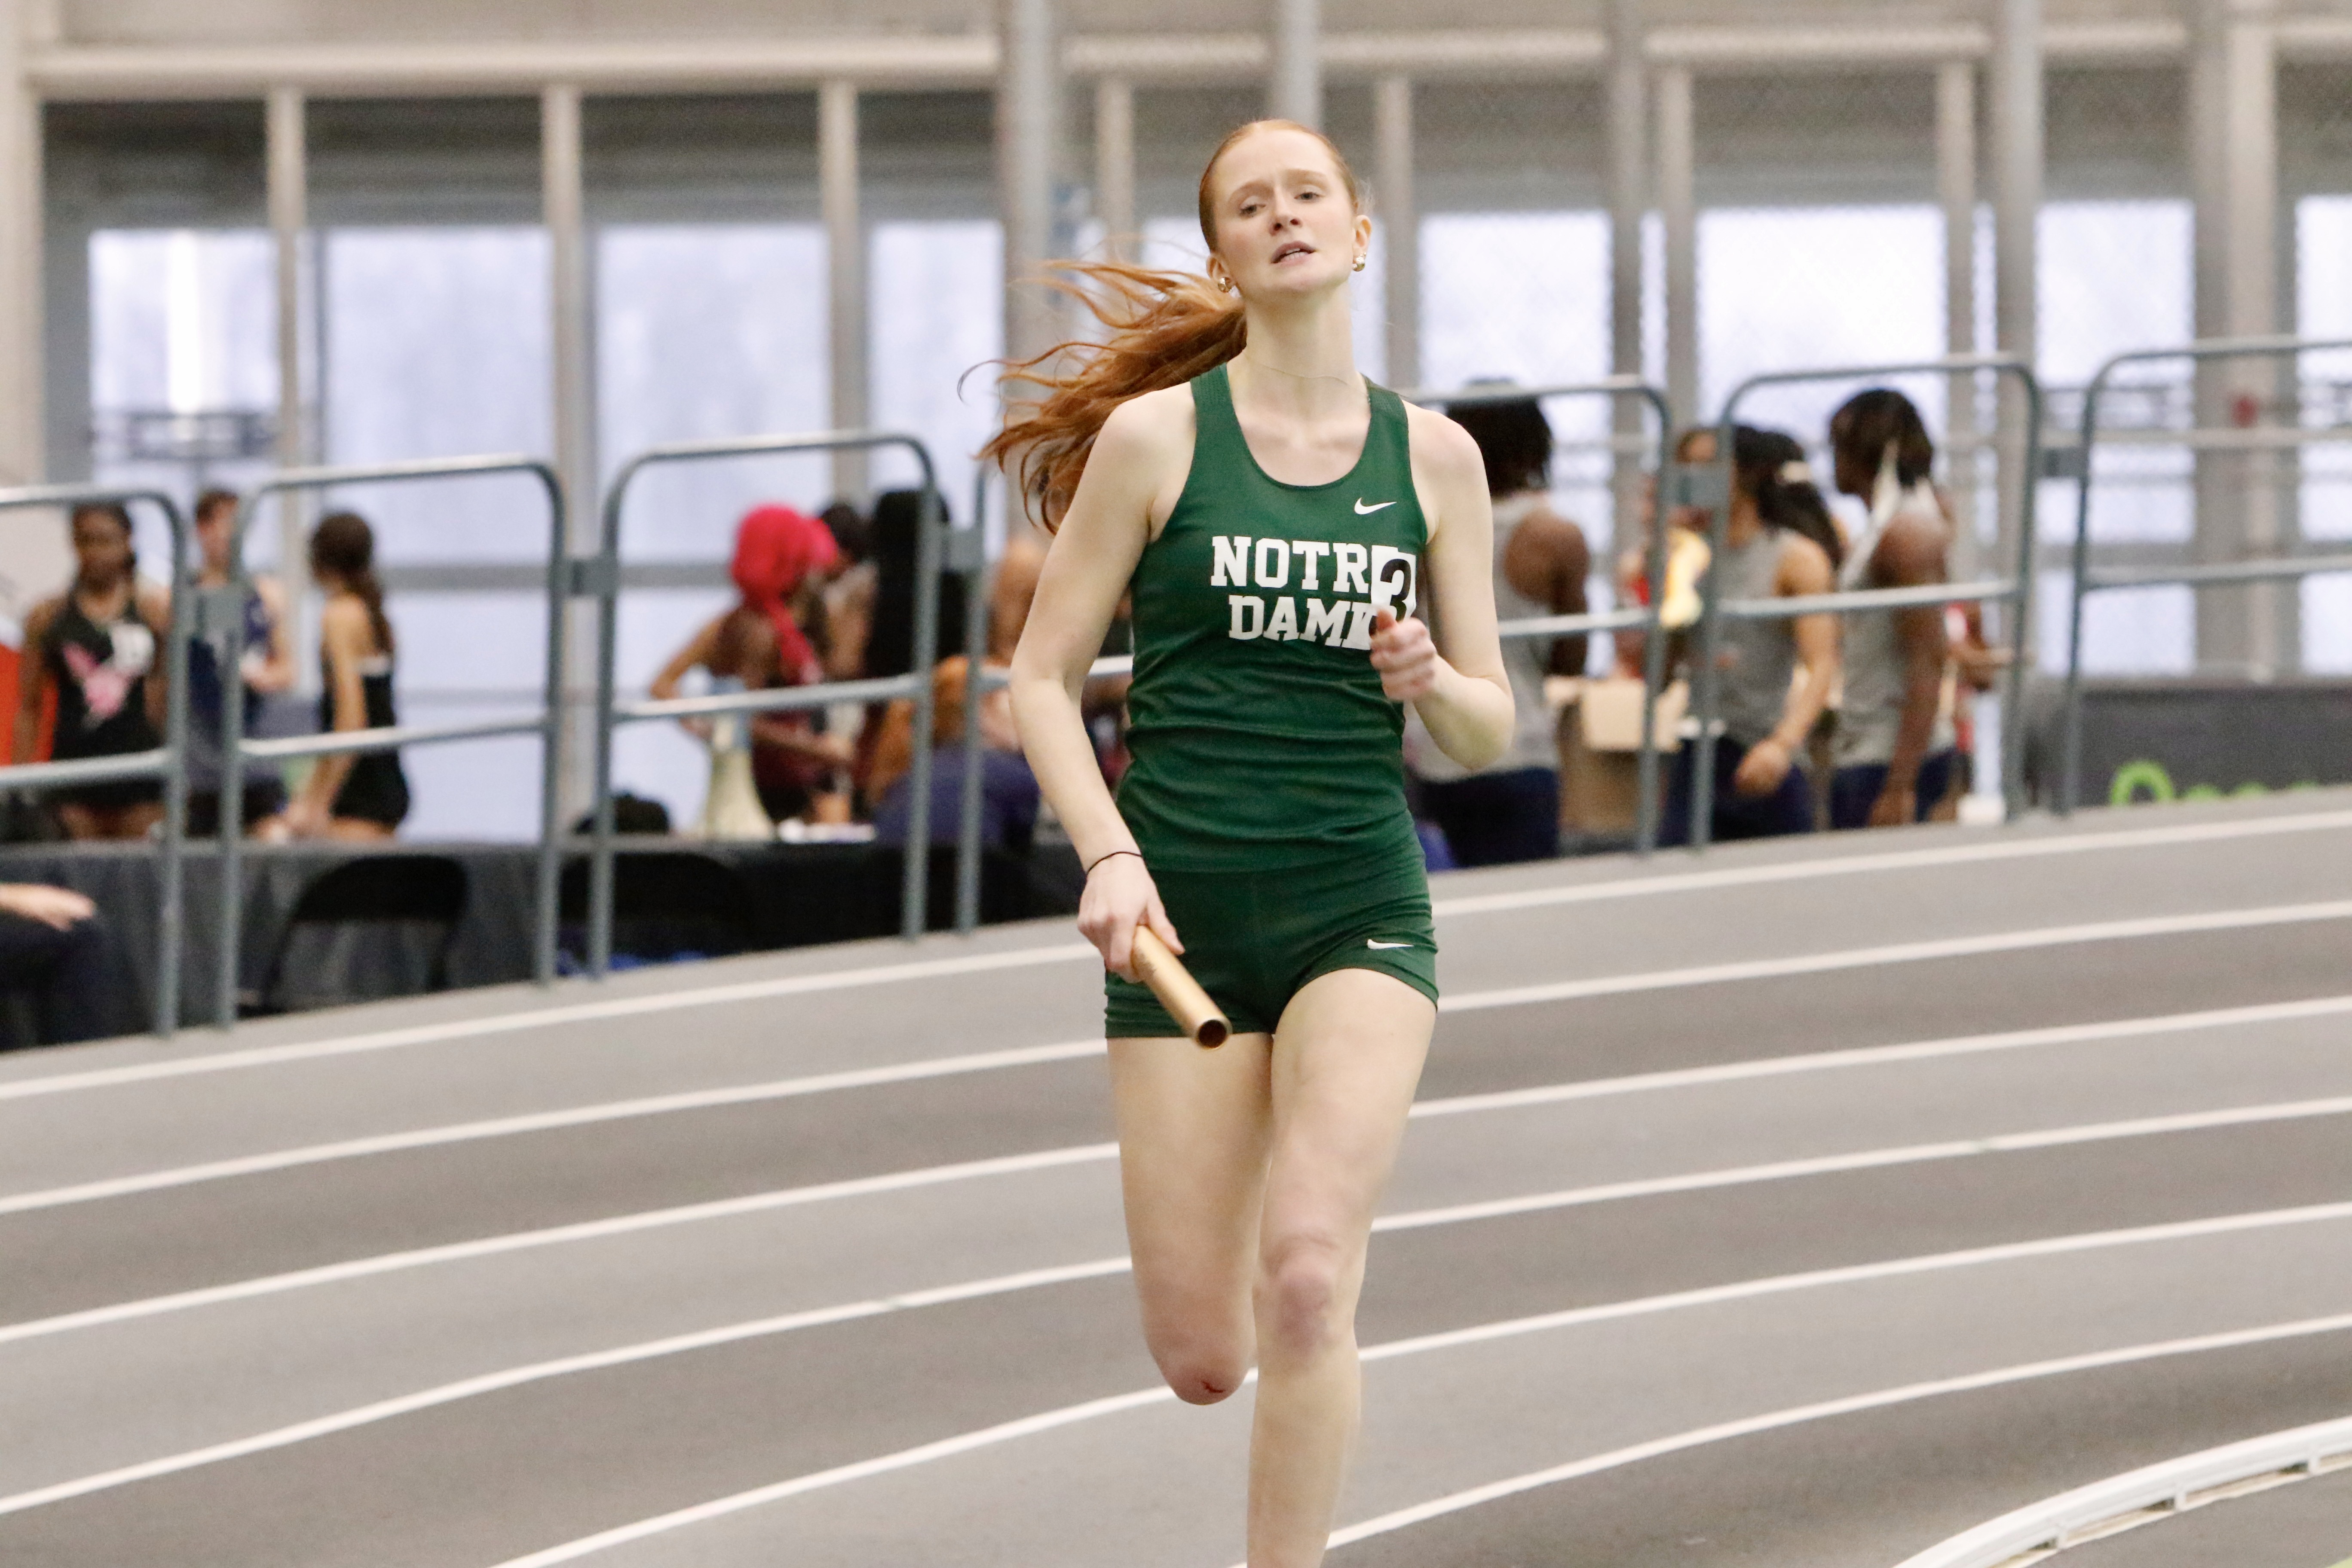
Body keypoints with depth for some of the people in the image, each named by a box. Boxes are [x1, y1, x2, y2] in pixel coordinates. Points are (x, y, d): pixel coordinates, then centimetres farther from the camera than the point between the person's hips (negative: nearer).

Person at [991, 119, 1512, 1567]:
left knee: (1304, 1280, -22)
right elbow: (1042, 678, 2)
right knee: (1204, 1362, 0)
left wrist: (1433, 680, -13)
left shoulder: (1434, 456, 5)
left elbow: (1492, 733, 10)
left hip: (1362, 907, 0)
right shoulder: (1155, 436, 0)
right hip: (1183, 913, 0)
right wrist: (1110, 857, -13)